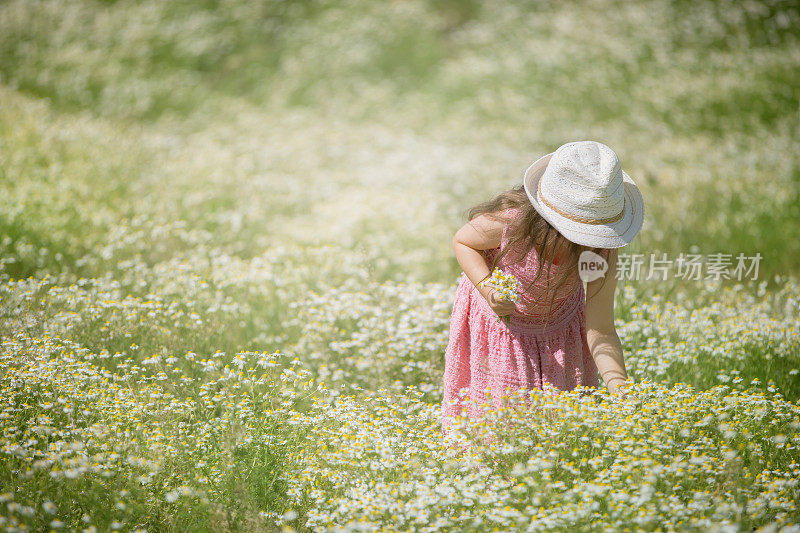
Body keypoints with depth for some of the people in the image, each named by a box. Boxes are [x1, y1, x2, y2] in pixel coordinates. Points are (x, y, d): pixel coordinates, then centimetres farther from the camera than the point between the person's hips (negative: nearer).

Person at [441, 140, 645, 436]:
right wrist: (487, 289, -31)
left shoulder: (600, 246, -29)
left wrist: (618, 382, -43)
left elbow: (600, 331, -27)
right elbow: (462, 241, -13)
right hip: (497, 320, -2)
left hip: (560, 328, 2)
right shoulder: (509, 221, -36)